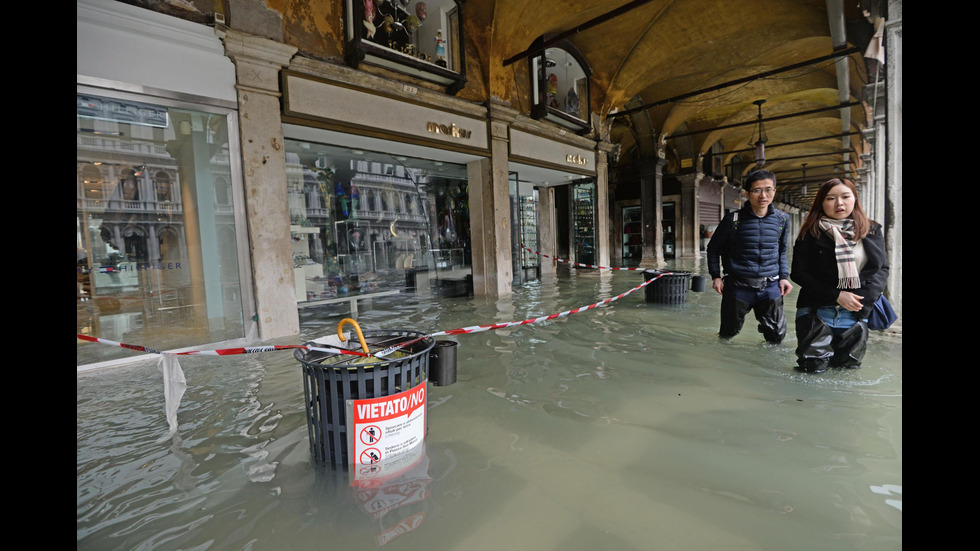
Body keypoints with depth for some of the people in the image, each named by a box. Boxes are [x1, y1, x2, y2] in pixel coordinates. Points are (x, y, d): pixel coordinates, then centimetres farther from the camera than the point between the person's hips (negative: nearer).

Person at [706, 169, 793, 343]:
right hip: (738, 286, -3)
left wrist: (784, 276, 6)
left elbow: (782, 251, 18)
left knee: (777, 336, 8)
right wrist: (716, 276, -2)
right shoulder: (733, 219, -7)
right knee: (728, 333, 8)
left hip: (770, 287, 3)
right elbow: (713, 248, 4)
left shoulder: (782, 219, 4)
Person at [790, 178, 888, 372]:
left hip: (856, 313, 3)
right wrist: (837, 295, -15)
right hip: (817, 311, -3)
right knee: (815, 366, -2)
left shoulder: (872, 231, 5)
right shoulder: (811, 234, -5)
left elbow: (882, 268, 6)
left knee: (848, 364, 11)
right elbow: (799, 273, -7)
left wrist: (863, 298, -12)